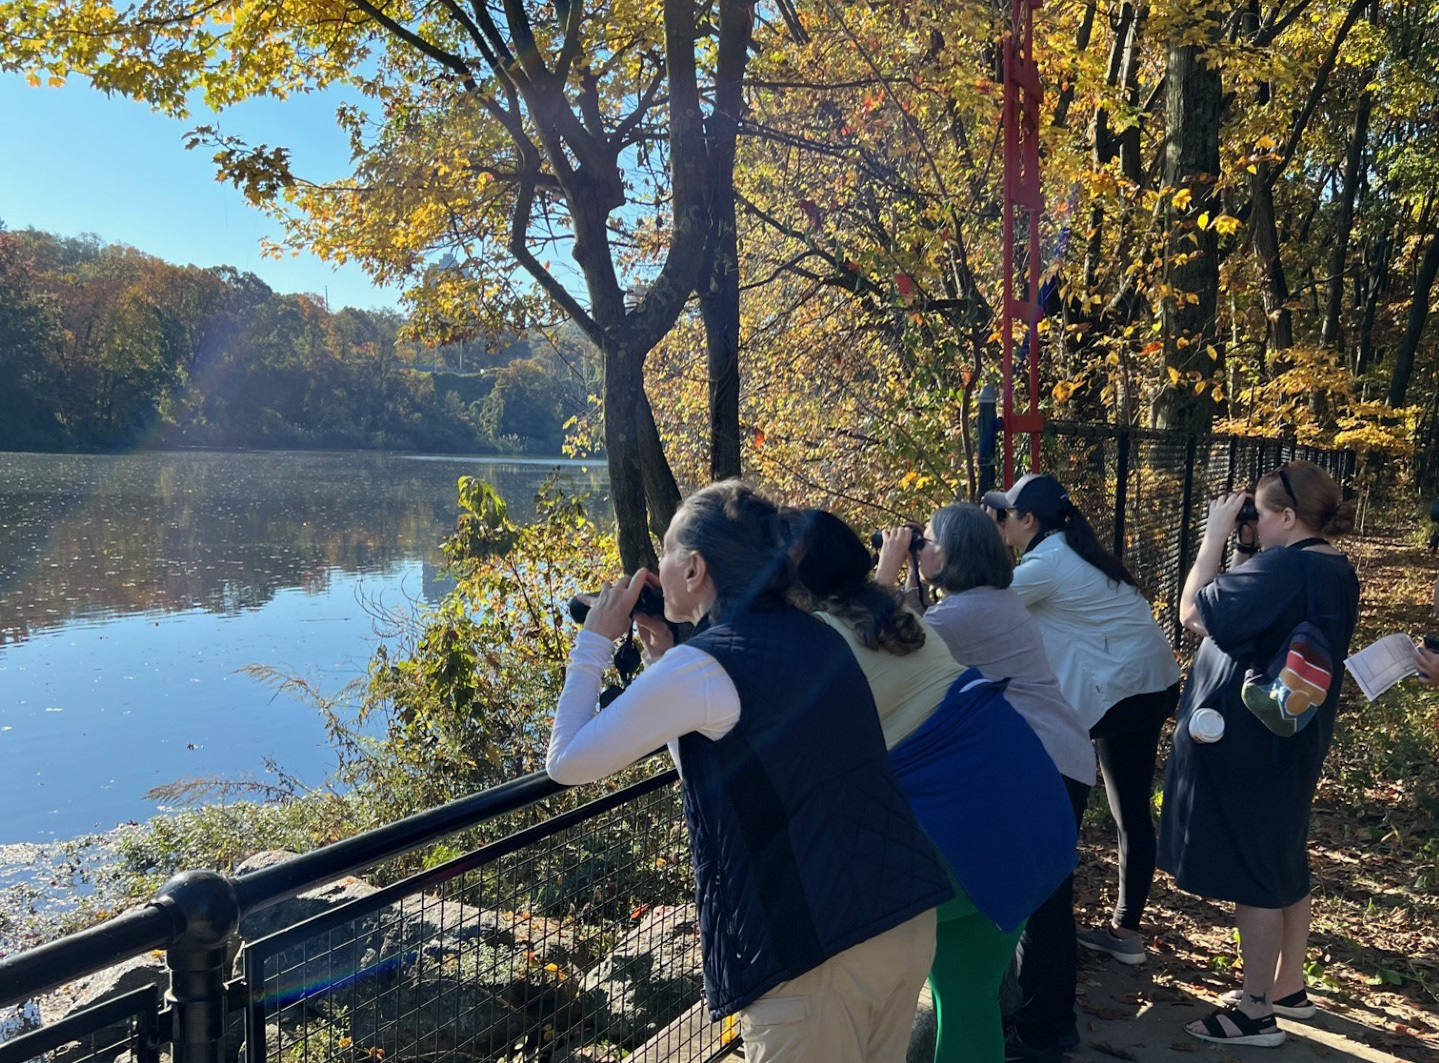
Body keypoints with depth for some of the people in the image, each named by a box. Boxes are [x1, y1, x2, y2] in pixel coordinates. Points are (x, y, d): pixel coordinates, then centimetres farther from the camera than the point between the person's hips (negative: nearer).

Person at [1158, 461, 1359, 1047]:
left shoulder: (1283, 567, -24)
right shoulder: (1334, 570, 7)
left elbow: (1195, 612, -23)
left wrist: (1216, 535, -16)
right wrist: (1247, 552, 2)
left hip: (1247, 738, -10)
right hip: (1295, 734, 10)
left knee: (1250, 871, 2)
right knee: (1284, 862, 20)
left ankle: (1256, 1010, 14)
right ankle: (1288, 986, 35)